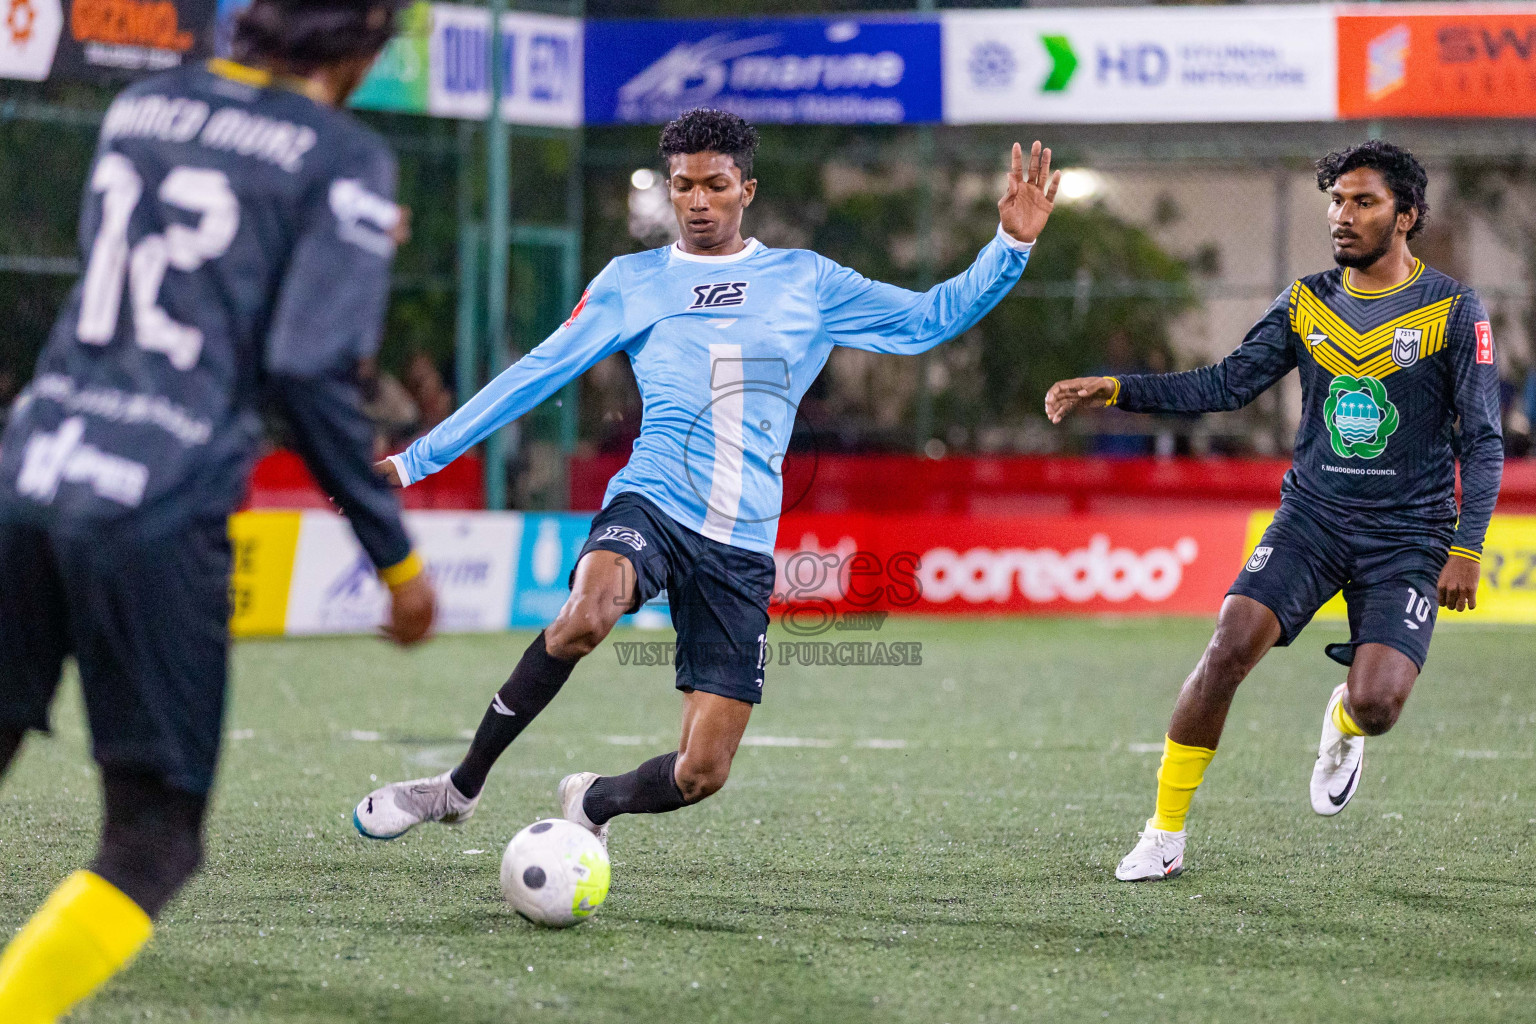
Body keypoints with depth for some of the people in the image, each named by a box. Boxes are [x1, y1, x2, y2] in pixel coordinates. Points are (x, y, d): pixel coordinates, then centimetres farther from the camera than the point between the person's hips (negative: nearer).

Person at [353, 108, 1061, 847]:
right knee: (584, 618, -38)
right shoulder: (632, 282, 12)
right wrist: (415, 460, 9)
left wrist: (1011, 244, 1)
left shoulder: (807, 281, 13)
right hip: (650, 507, -2)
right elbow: (536, 374, 11)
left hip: (742, 546, 2)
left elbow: (929, 317, 15)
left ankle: (591, 806, 27)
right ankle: (459, 787, -20)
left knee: (701, 773, -7)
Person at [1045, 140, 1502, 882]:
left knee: (1375, 705, -18)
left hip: (1408, 536, -3)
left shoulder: (1454, 311, -4)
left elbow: (1483, 440, -4)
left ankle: (1343, 723, 24)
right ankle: (1164, 835, -8)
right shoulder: (1306, 303, 7)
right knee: (1229, 648, -19)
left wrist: (1466, 548, -13)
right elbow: (1228, 383, 5)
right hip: (1312, 516, 3)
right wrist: (1115, 391, -5)